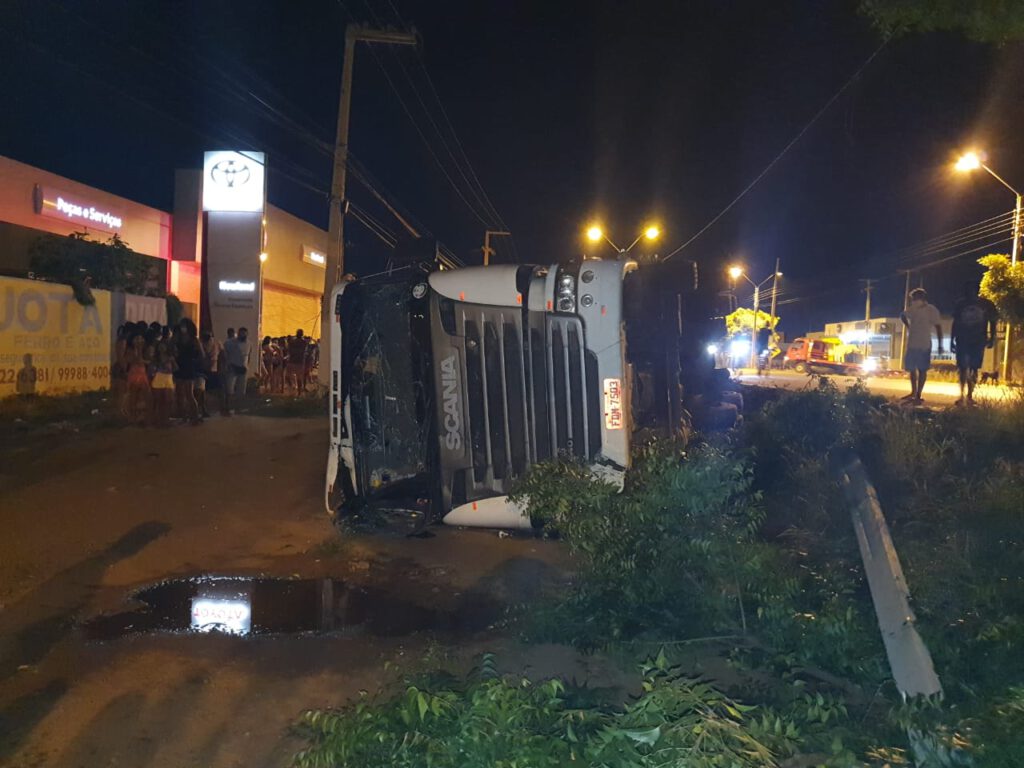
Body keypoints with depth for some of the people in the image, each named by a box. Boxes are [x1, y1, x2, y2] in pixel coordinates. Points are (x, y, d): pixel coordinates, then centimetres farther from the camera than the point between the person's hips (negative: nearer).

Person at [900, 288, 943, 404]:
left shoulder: (932, 310, -9)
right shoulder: (911, 309, 1)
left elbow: (938, 327, -6)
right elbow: (902, 316, 23)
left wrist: (940, 345, -8)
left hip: (924, 345, -5)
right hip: (911, 344, 5)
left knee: (922, 370, -1)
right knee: (911, 369, 12)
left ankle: (918, 395, 1)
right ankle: (913, 392, 27)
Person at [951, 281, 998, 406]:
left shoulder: (986, 304, 0)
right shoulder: (960, 304, 2)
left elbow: (992, 322, 6)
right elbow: (955, 323, 7)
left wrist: (991, 338, -4)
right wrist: (952, 340, 5)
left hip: (978, 341, 0)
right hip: (962, 340, 0)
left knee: (974, 369, 1)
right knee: (963, 369, -2)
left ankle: (969, 396, 8)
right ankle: (962, 395, 4)